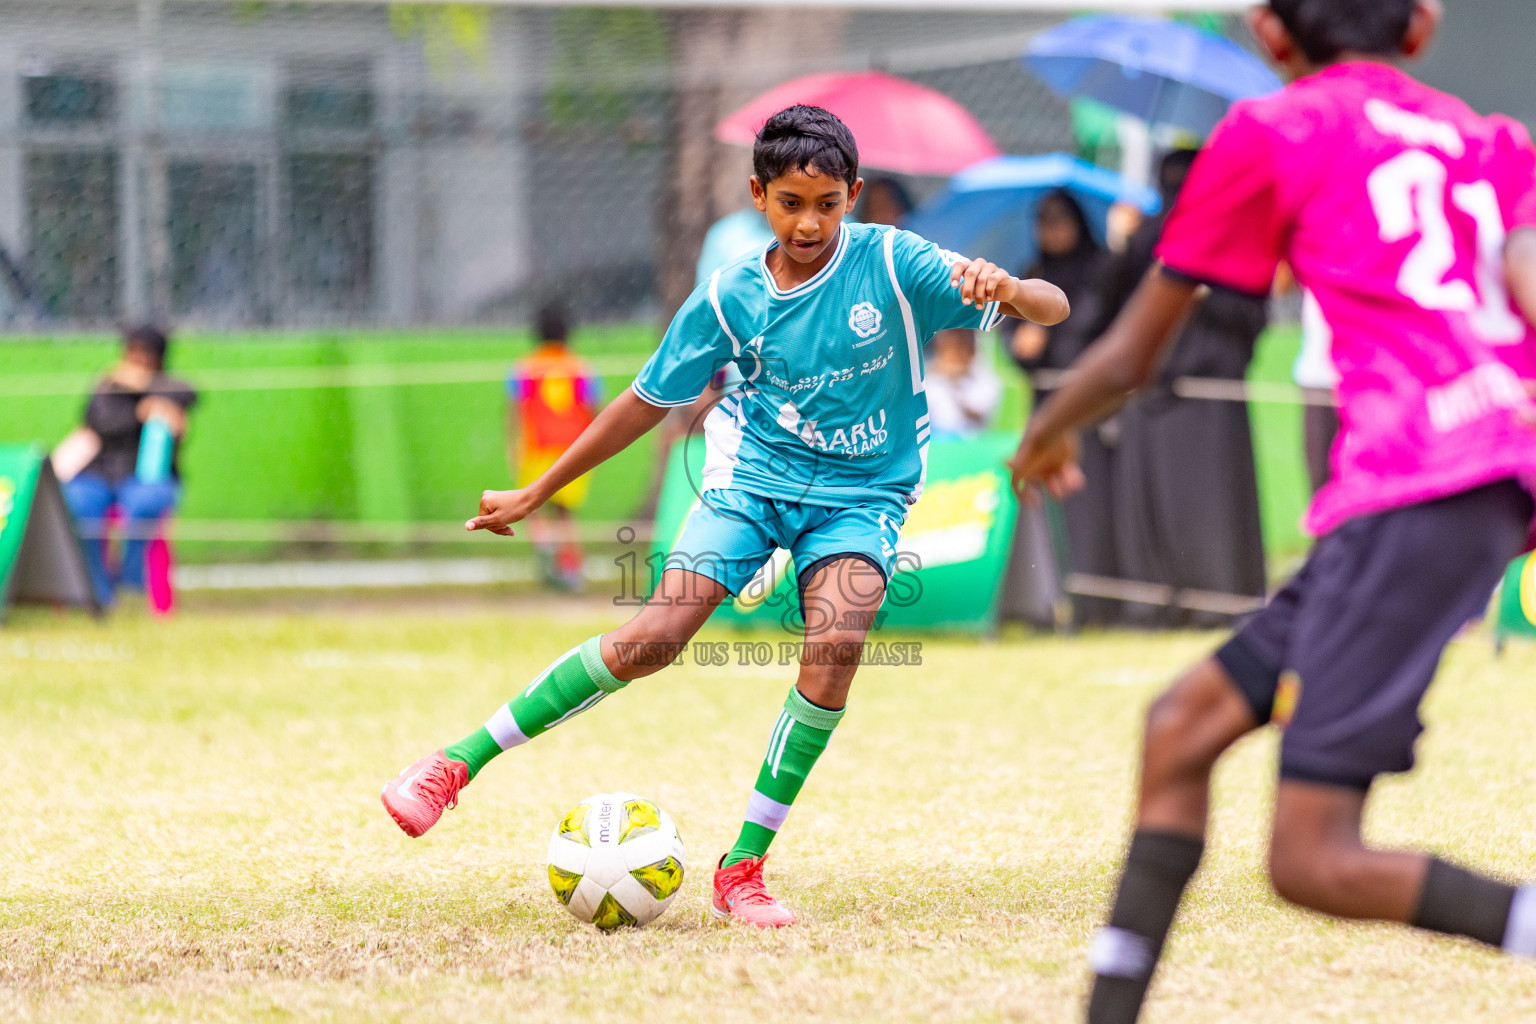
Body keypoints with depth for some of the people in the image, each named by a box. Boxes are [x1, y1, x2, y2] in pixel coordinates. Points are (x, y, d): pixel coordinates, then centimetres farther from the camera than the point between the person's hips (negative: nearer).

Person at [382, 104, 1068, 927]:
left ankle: (743, 868, -15)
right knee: (658, 634, -19)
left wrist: (1006, 291, -41)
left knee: (836, 644, -27)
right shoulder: (730, 297, -6)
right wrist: (537, 493, 10)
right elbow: (648, 400, 7)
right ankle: (459, 763, -9)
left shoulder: (892, 264, -12)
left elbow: (1054, 308, -16)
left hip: (861, 495, 0)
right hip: (755, 473, 0)